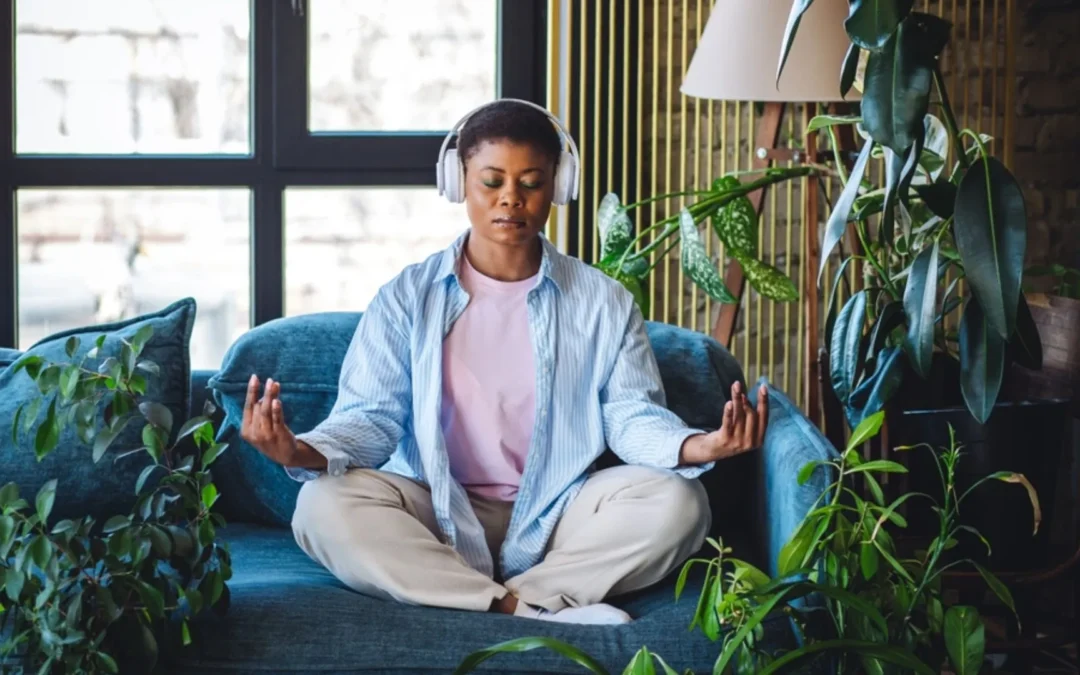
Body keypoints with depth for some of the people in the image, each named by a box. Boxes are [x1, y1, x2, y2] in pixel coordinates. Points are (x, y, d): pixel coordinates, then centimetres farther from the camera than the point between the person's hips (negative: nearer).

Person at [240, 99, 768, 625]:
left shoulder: (603, 303, 7)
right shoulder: (407, 298, 3)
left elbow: (632, 415, 0)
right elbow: (371, 418, -4)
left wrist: (695, 446, -25)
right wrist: (305, 452, -28)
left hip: (557, 517, 1)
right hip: (437, 516, 0)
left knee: (676, 501, -25)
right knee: (324, 504, -30)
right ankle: (531, 611, -32)